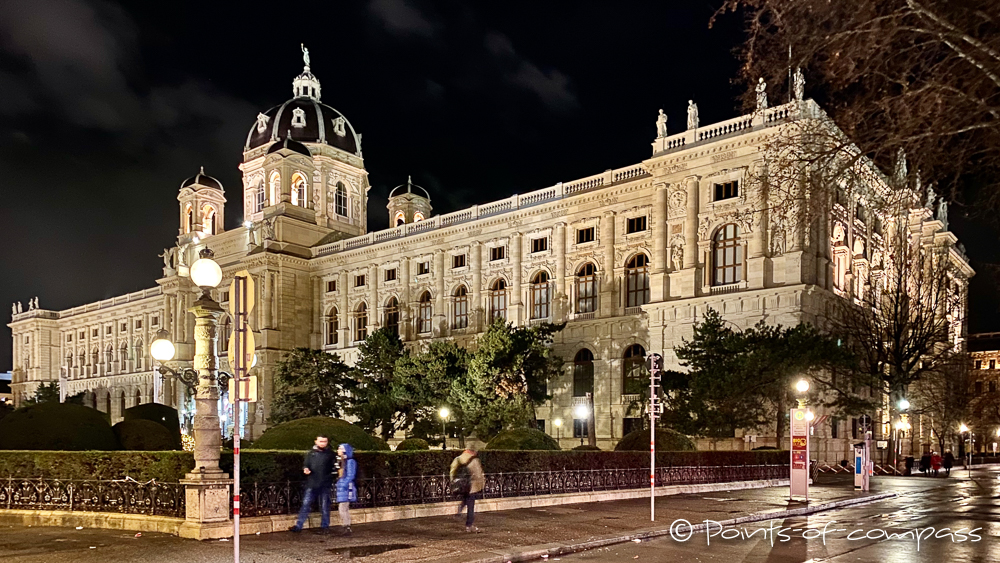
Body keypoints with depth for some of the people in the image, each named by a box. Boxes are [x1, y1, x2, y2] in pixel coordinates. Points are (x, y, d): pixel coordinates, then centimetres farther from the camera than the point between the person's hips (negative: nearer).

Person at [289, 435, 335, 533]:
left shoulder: (330, 454, 5)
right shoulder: (311, 453, 9)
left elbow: (334, 467, 7)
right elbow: (305, 464, 11)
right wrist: (305, 469, -10)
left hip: (325, 485, -1)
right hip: (311, 484, 1)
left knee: (325, 506, 6)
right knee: (305, 504, -1)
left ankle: (325, 526, 17)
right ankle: (298, 526, 2)